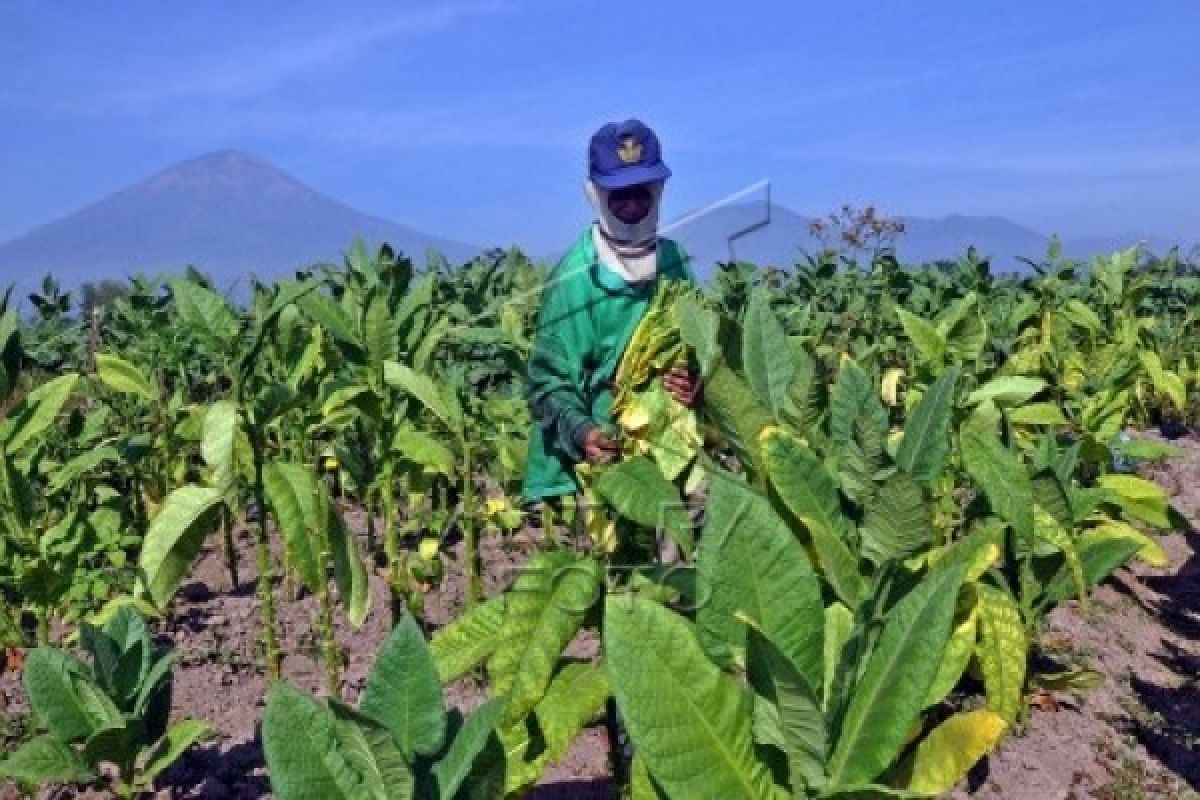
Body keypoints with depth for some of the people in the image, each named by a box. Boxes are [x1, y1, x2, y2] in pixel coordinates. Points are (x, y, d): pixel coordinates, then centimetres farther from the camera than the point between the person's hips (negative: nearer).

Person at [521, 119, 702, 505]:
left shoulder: (675, 261, 0)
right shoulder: (575, 278, -15)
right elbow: (549, 380, -12)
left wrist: (695, 384, -12)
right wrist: (579, 430, -29)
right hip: (589, 467, -4)